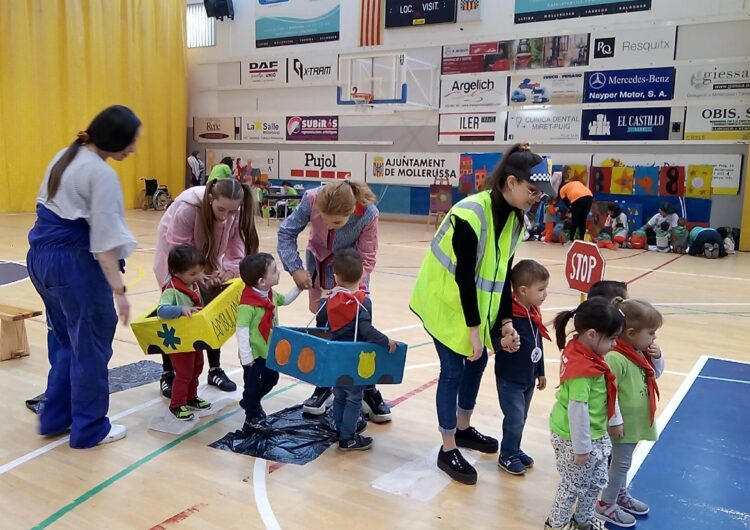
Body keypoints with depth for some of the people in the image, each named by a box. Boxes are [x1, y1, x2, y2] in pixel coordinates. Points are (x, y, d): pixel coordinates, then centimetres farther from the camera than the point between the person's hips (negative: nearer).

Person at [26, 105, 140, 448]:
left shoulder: (65, 157, 11)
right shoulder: (102, 174, -17)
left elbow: (52, 208, 17)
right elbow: (104, 240, -21)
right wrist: (119, 289, -19)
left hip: (41, 255, 9)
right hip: (73, 263, -9)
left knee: (65, 341, 20)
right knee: (91, 347, 4)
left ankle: (55, 417, 30)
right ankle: (90, 429, 16)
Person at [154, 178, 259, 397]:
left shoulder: (238, 212, -28)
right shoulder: (187, 207, -40)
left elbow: (237, 247, -22)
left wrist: (228, 270, -39)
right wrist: (196, 278, -40)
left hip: (207, 257, 4)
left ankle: (215, 370, 18)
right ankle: (168, 375, 10)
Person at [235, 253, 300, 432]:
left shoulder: (271, 295, -1)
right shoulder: (247, 305, -29)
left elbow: (285, 300, 20)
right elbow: (242, 330, -28)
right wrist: (246, 356, -26)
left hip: (269, 350, 9)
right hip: (255, 354, -9)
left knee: (271, 379, 23)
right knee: (253, 385, 8)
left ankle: (250, 403, 47)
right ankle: (252, 419, 27)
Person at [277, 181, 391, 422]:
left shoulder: (369, 214, -35)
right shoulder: (311, 199, -32)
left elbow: (367, 258, -21)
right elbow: (287, 232, -15)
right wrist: (295, 268, -23)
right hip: (319, 262, 2)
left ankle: (369, 391, 8)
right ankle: (324, 386, 23)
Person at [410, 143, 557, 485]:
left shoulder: (514, 218, -2)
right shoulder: (471, 214, -28)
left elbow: (502, 274, 1)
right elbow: (464, 276, -26)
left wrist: (505, 322, -4)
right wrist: (474, 327, -23)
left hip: (477, 302, 8)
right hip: (444, 300, -8)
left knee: (477, 360, 15)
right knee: (453, 369, -4)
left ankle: (463, 429, 36)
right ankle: (448, 451, 11)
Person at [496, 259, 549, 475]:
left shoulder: (534, 313, 0)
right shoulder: (508, 315, -24)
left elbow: (538, 345, 11)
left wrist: (540, 372, 18)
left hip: (528, 378, 7)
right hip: (510, 379, -7)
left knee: (521, 418, 19)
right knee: (514, 419, 1)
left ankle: (515, 449, 36)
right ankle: (507, 455, 19)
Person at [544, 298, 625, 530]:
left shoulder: (581, 351, -5)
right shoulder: (583, 369, -33)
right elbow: (577, 410, -29)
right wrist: (581, 448, -19)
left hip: (593, 435, 9)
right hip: (575, 439, -9)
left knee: (596, 481, 24)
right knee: (573, 485, 13)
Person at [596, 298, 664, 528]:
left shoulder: (641, 354, 1)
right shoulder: (615, 358, -28)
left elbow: (656, 374, 18)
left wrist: (657, 358, -2)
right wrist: (615, 421, -21)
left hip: (637, 420, 8)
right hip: (624, 422, -8)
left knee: (623, 461, 24)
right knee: (621, 463, 6)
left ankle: (621, 494, 42)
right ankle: (606, 505, 21)